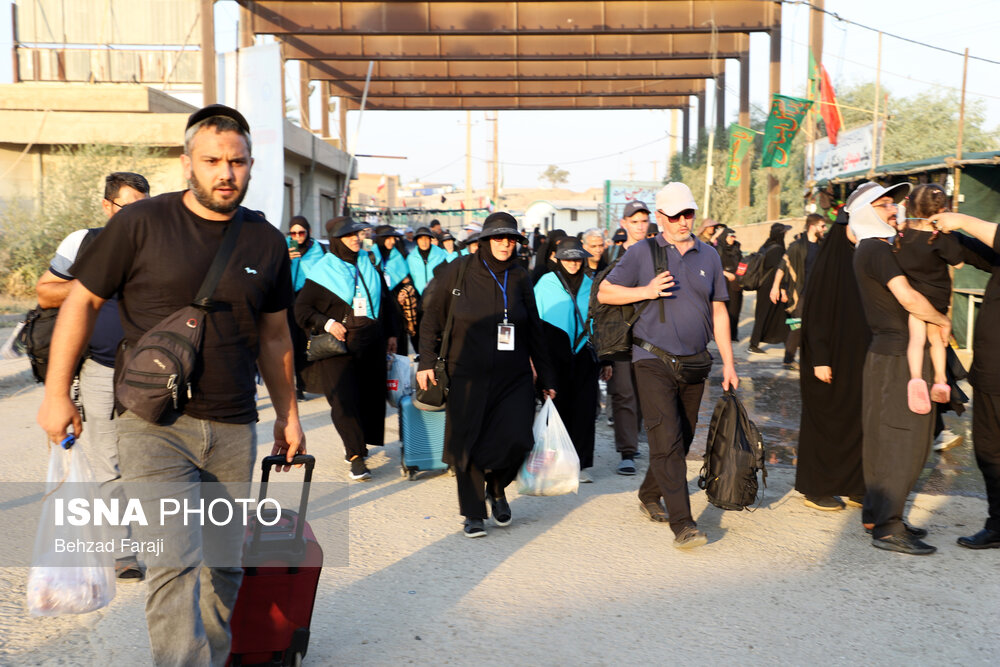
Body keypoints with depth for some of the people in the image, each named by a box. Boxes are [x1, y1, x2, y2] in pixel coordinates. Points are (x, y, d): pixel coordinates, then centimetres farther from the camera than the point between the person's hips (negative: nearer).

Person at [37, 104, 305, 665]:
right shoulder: (141, 224, -5)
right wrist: (57, 393, 3)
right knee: (175, 561, -14)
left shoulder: (267, 241, 7)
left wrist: (289, 414, 18)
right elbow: (83, 302, 3)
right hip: (155, 424, -4)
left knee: (224, 566, 12)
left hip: (233, 431, 4)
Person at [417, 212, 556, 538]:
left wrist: (546, 379, 12)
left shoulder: (520, 278, 5)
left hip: (513, 377, 1)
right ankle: (473, 513, 20)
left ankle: (496, 488, 18)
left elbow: (535, 331, 11)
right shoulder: (459, 270, -1)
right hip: (468, 376, -1)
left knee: (516, 439, -13)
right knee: (468, 445, 1)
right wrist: (426, 361, -1)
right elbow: (432, 315, 5)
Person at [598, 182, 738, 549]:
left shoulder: (709, 256, 11)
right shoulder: (642, 253, 0)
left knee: (681, 440, 12)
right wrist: (646, 291, -13)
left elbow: (718, 312, 14)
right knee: (667, 441, -12)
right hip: (653, 362, -5)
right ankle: (682, 524, -11)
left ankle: (649, 495, 33)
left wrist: (728, 362, 10)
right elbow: (604, 292, 2)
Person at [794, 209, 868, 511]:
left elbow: (870, 314, 12)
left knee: (859, 420, 9)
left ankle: (855, 486, 20)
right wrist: (820, 359, -18)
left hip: (859, 359, 6)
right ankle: (816, 489, 13)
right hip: (833, 359, -6)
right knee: (826, 421, 2)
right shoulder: (827, 265, -10)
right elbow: (814, 314, -13)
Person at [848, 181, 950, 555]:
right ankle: (887, 528, -5)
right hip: (896, 354, -10)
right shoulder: (876, 250, -13)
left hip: (894, 352, 10)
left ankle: (876, 514, 22)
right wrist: (943, 321, -9)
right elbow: (908, 298, -23)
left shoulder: (880, 248, 19)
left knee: (886, 439, 14)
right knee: (898, 440, -8)